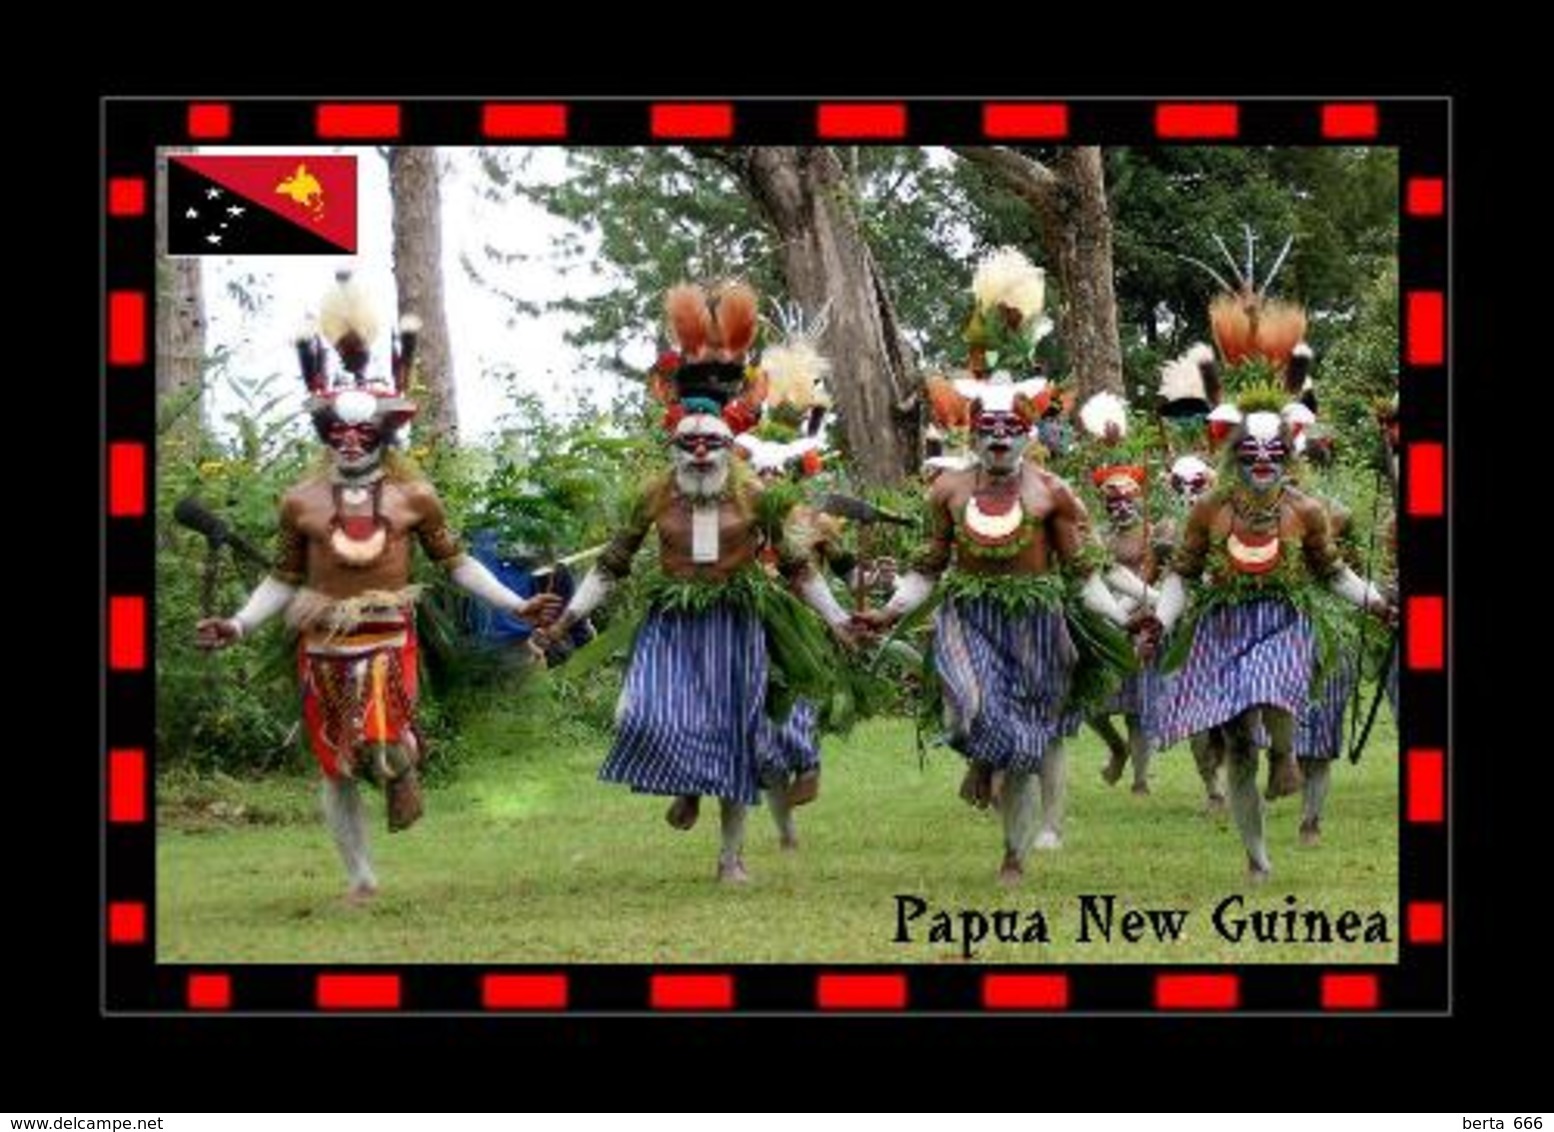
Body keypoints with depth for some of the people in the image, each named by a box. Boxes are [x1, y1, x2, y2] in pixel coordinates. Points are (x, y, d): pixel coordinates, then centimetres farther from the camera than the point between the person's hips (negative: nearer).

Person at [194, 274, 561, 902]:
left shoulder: (414, 496, 0)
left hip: (388, 640, -2)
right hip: (325, 646, 2)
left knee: (384, 750, -23)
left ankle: (403, 770, 15)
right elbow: (284, 579, 9)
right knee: (336, 767, 7)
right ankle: (359, 877, 22)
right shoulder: (301, 501, 2)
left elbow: (457, 563, 7)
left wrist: (517, 605, 2)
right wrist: (239, 624, -3)